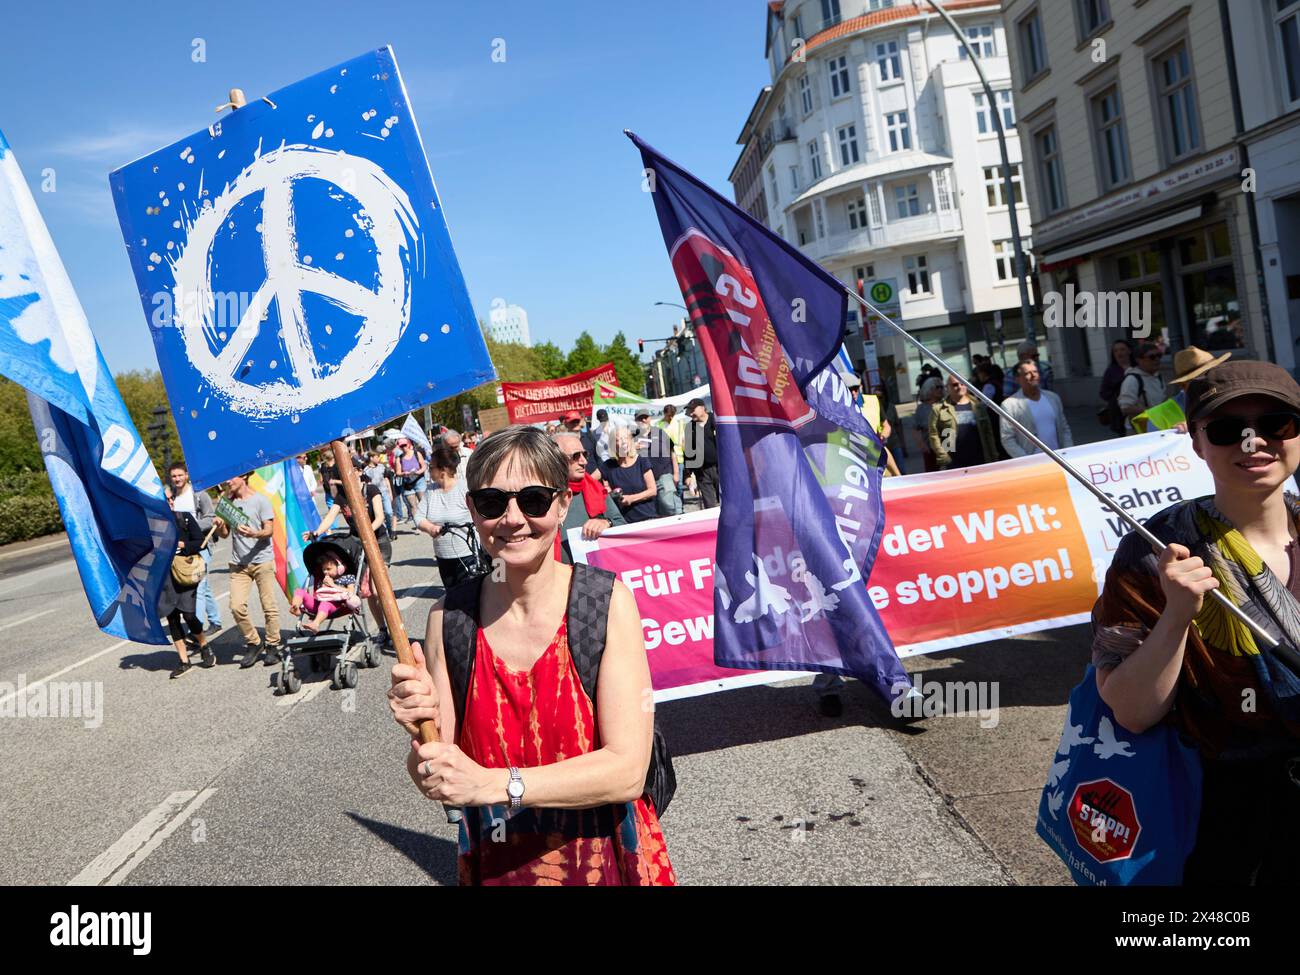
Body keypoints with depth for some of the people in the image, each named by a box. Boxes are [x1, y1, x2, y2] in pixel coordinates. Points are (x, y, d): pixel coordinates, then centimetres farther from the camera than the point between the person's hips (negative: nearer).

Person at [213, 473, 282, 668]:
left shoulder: (260, 500, -3)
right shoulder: (228, 502, 10)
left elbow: (269, 530, -7)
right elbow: (225, 534, 14)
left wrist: (254, 534, -27)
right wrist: (219, 525, -8)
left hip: (262, 561, -4)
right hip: (239, 564, 4)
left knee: (269, 606, 0)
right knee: (237, 607, -7)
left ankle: (272, 646, 14)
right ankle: (252, 644, 10)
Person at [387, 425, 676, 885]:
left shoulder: (607, 601, -16)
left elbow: (628, 769, -20)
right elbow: (436, 782, -5)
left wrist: (494, 783, -26)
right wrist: (424, 732, -25)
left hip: (606, 861, -2)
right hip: (494, 865, 2)